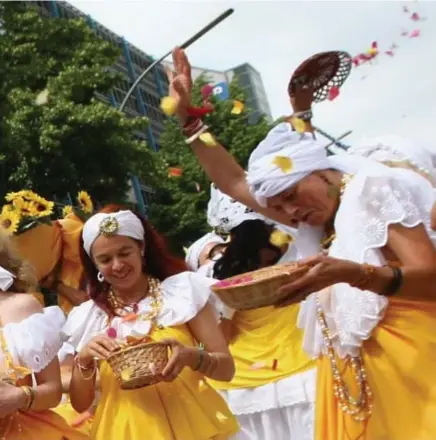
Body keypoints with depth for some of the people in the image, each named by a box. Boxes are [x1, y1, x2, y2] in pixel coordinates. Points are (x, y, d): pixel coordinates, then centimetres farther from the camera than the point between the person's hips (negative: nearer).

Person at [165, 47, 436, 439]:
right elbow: (234, 182, 17)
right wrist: (187, 117, 11)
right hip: (352, 370, 7)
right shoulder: (318, 217, 13)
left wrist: (351, 273, -34)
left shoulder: (376, 192, -7)